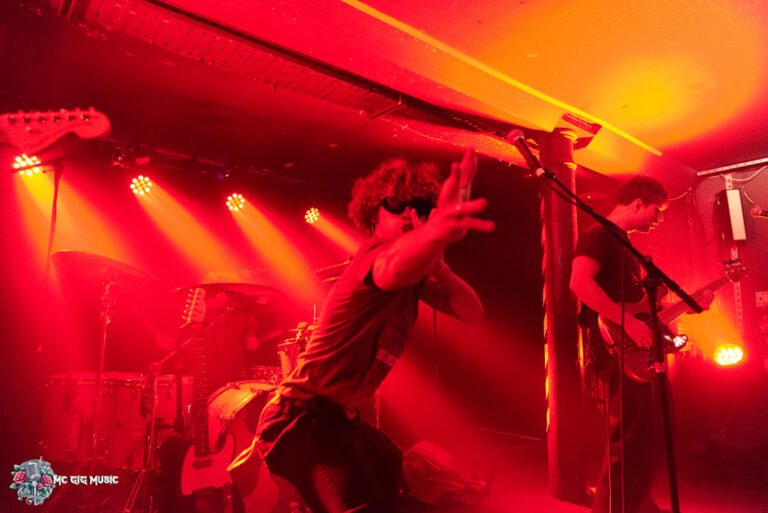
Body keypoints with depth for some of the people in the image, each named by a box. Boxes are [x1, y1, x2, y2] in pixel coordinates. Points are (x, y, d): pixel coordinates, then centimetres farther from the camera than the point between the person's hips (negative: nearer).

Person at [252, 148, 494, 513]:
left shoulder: (415, 268, 6)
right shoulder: (377, 252, -20)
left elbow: (473, 313, -1)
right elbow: (392, 270, -47)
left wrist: (437, 267, -18)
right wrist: (438, 232, -68)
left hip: (336, 415, 10)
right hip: (303, 417, -10)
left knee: (387, 464, 33)